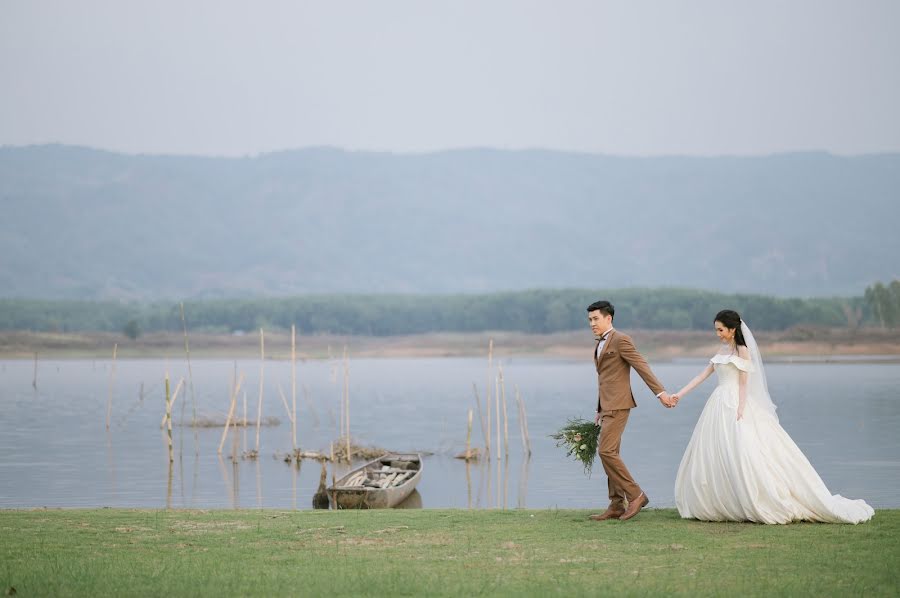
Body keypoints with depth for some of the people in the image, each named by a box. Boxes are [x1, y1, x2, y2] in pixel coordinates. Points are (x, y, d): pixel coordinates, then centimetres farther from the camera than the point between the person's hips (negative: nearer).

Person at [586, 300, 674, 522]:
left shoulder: (621, 340, -10)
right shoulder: (600, 344, 19)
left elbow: (642, 366, -15)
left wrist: (660, 392, -20)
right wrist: (599, 410, 23)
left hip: (618, 405, -10)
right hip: (608, 406, 10)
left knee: (606, 451, -15)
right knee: (610, 453, 6)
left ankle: (635, 495, -8)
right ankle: (617, 505, 7)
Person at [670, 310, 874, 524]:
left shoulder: (742, 350, -5)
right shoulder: (723, 350, 15)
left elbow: (744, 384, -9)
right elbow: (703, 375, 17)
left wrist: (740, 411, -17)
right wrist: (680, 394, 12)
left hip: (736, 404, -8)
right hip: (719, 406, 8)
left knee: (743, 454, -14)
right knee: (712, 458, 5)